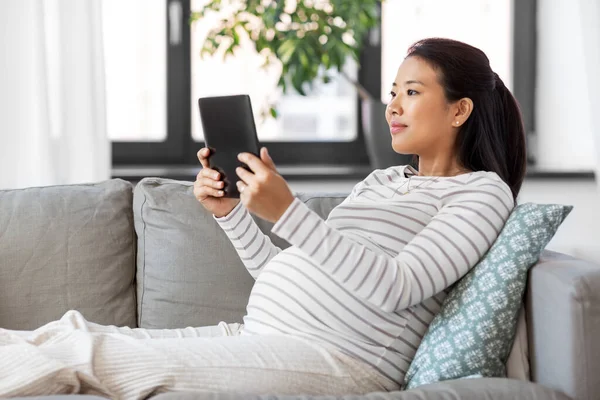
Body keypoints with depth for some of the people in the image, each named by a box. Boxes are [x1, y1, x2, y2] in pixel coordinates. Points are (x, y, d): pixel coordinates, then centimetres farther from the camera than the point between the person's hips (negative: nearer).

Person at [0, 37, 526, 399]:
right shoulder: (381, 180, 26)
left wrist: (286, 211, -23)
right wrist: (229, 211, 8)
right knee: (73, 332, -7)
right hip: (257, 337, 8)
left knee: (93, 354, -20)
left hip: (341, 357, -8)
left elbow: (396, 288, -15)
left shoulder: (483, 191, 2)